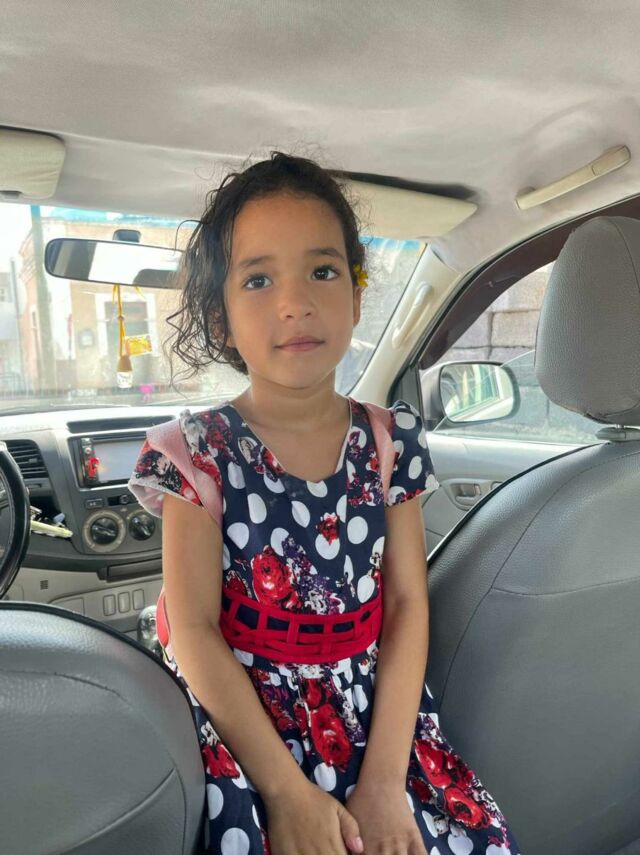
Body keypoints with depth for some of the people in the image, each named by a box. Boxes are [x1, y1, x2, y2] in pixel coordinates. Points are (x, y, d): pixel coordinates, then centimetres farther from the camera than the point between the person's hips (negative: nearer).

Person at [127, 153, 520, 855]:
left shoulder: (392, 439, -3)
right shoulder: (198, 450, -11)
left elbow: (407, 603, -4)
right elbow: (195, 632, -12)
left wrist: (385, 776, -10)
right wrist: (288, 791, -15)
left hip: (377, 711, 3)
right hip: (243, 719, -2)